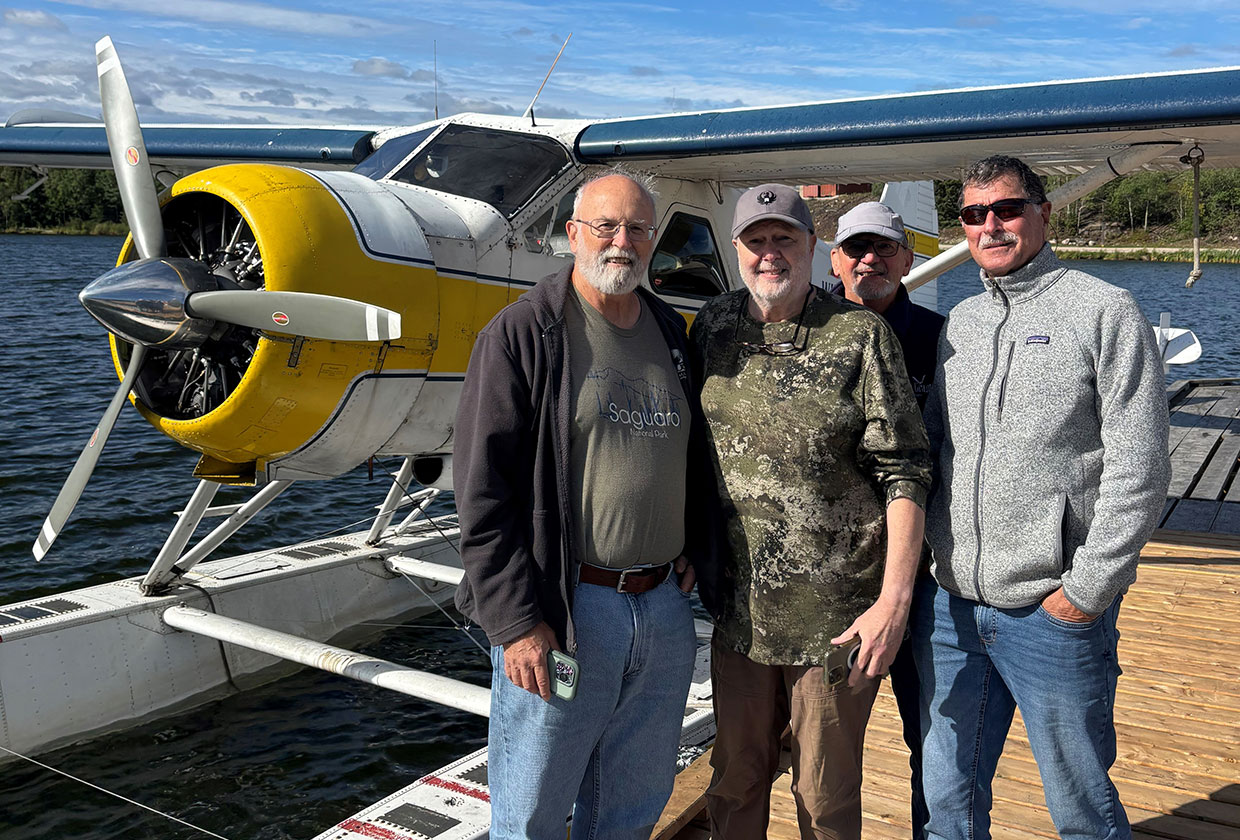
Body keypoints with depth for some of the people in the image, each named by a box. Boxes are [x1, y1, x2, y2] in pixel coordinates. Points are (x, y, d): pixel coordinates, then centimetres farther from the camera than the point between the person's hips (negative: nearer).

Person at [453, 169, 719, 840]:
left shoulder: (670, 334, 12)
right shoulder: (522, 332, -7)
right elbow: (483, 490, -12)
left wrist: (696, 556, 5)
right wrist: (516, 621, -16)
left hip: (665, 612, 6)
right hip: (562, 615, -5)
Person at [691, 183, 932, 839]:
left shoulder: (860, 336, -8)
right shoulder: (713, 327, 5)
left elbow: (904, 472, -9)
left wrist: (895, 599, -14)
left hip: (837, 617, -4)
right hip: (738, 609, 4)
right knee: (735, 781, 19)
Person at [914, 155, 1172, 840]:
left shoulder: (1103, 311, -5)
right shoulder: (959, 322, 12)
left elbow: (1138, 470, -10)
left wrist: (1086, 591, -12)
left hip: (1054, 612, -5)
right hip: (948, 604, 5)